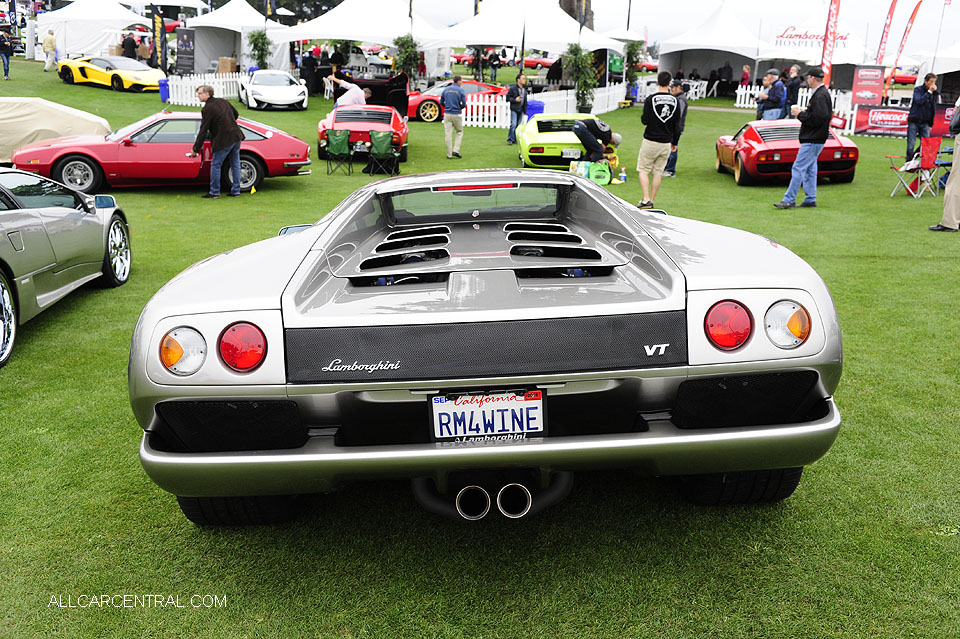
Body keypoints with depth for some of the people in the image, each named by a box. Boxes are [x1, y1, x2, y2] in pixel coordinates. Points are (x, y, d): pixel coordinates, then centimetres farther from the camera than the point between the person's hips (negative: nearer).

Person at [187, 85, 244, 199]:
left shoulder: (207, 109, -13)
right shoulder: (222, 101, 9)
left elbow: (203, 132, -13)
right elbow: (236, 114, 23)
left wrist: (196, 149, -7)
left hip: (224, 141, -8)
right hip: (236, 136, 8)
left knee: (215, 165, 4)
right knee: (235, 164, 14)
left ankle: (214, 192, 10)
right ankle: (236, 191, 19)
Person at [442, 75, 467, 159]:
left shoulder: (446, 89, 7)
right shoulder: (460, 90, -4)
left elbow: (441, 102, 11)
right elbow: (464, 104, -7)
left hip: (447, 114, 3)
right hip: (456, 114, -3)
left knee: (448, 134, 3)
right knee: (459, 132, 14)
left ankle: (449, 154, 3)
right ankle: (455, 150, 0)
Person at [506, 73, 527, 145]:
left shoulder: (524, 88, 10)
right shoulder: (512, 88, -9)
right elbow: (508, 98, -8)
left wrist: (525, 110, 15)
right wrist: (515, 100, -19)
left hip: (521, 109, 6)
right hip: (514, 109, -6)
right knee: (513, 124, -13)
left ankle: (515, 139, 15)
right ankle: (510, 139, -7)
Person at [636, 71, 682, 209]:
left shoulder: (650, 99, -11)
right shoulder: (675, 101, 2)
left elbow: (645, 120, -12)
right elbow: (677, 125, 6)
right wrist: (674, 142, 16)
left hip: (651, 142, -4)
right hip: (666, 143, 4)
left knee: (643, 170, 5)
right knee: (657, 173, 11)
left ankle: (646, 200, -8)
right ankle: (651, 201, 15)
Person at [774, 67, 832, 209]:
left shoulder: (820, 96, -17)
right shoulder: (821, 93, 16)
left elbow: (818, 119, -24)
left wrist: (800, 114, -14)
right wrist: (803, 113, 6)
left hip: (813, 140, -11)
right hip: (812, 139, 11)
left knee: (798, 168, -9)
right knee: (809, 169, 13)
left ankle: (789, 200, -8)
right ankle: (810, 199, 18)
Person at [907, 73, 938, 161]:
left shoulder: (934, 93, 11)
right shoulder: (918, 89, -1)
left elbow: (934, 110, 15)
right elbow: (919, 101, -20)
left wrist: (930, 124, 12)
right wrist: (929, 92, -18)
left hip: (925, 123, 3)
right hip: (914, 121, -3)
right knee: (911, 144, -2)